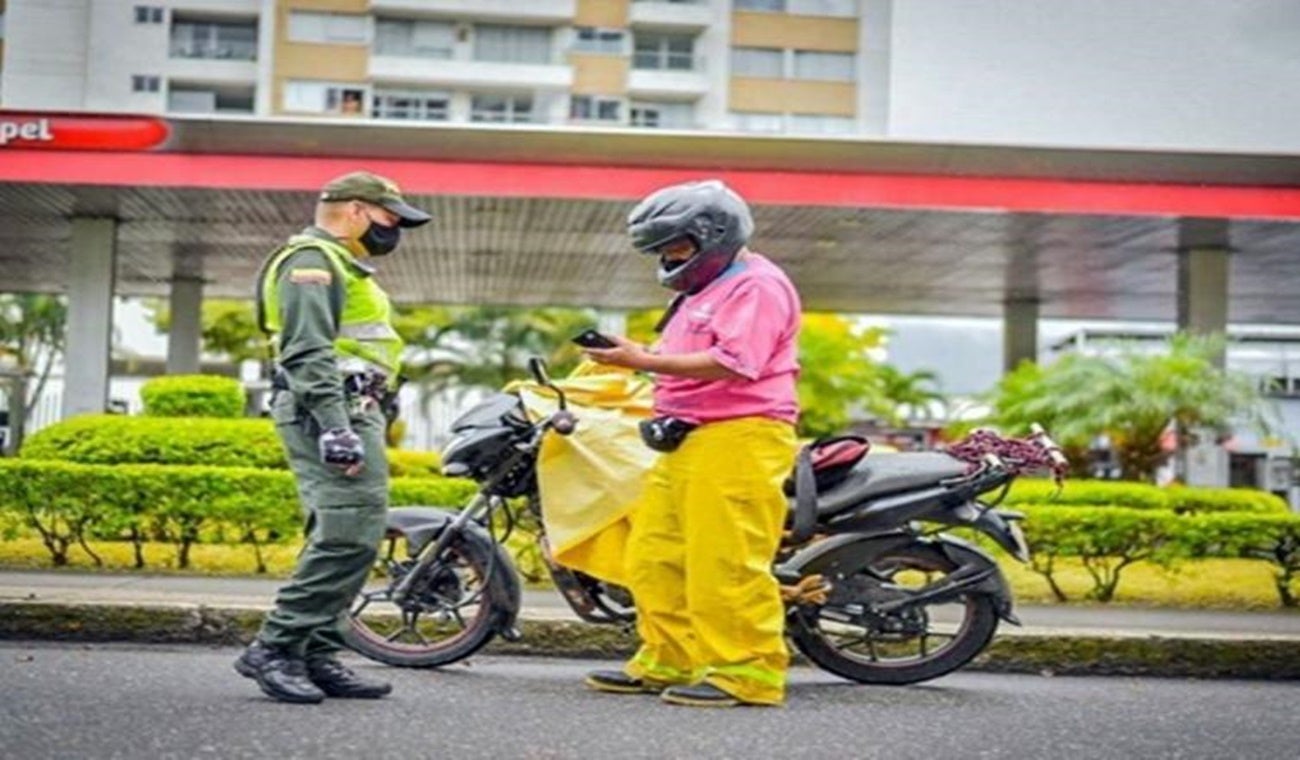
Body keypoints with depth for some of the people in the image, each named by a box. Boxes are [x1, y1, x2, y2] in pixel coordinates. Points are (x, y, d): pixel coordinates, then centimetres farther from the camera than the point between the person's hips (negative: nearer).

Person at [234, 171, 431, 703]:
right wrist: (334, 426, -27)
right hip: (328, 411, -11)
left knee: (341, 539, 8)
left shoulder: (340, 266, 27)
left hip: (350, 412, 11)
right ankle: (274, 648, -13)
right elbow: (308, 351, -19)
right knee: (351, 534, -17)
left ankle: (314, 654, 10)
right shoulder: (314, 260, -7)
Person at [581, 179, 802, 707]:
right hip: (686, 441, 11)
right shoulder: (702, 291, 26)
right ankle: (668, 661, 17)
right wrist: (636, 358, 12)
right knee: (655, 555, 9)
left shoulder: (757, 286, -8)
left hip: (739, 439, -10)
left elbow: (733, 364, -22)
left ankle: (749, 673, -5)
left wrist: (644, 361, -23)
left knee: (725, 564, -12)